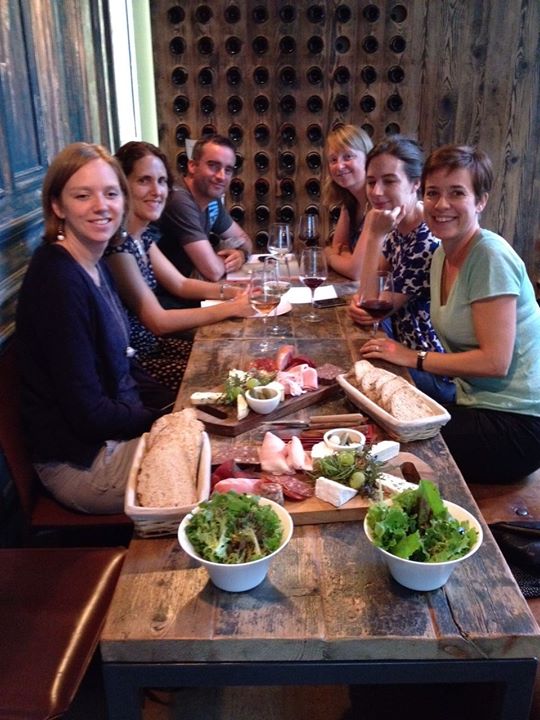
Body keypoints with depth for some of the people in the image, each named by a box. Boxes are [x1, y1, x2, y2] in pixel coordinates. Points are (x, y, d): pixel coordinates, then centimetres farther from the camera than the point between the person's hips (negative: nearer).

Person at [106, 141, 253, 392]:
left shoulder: (142, 234, 3)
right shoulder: (117, 243, -24)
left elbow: (180, 284, 12)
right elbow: (158, 321, -23)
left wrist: (233, 292, -5)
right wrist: (231, 308, -19)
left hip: (149, 344, 8)